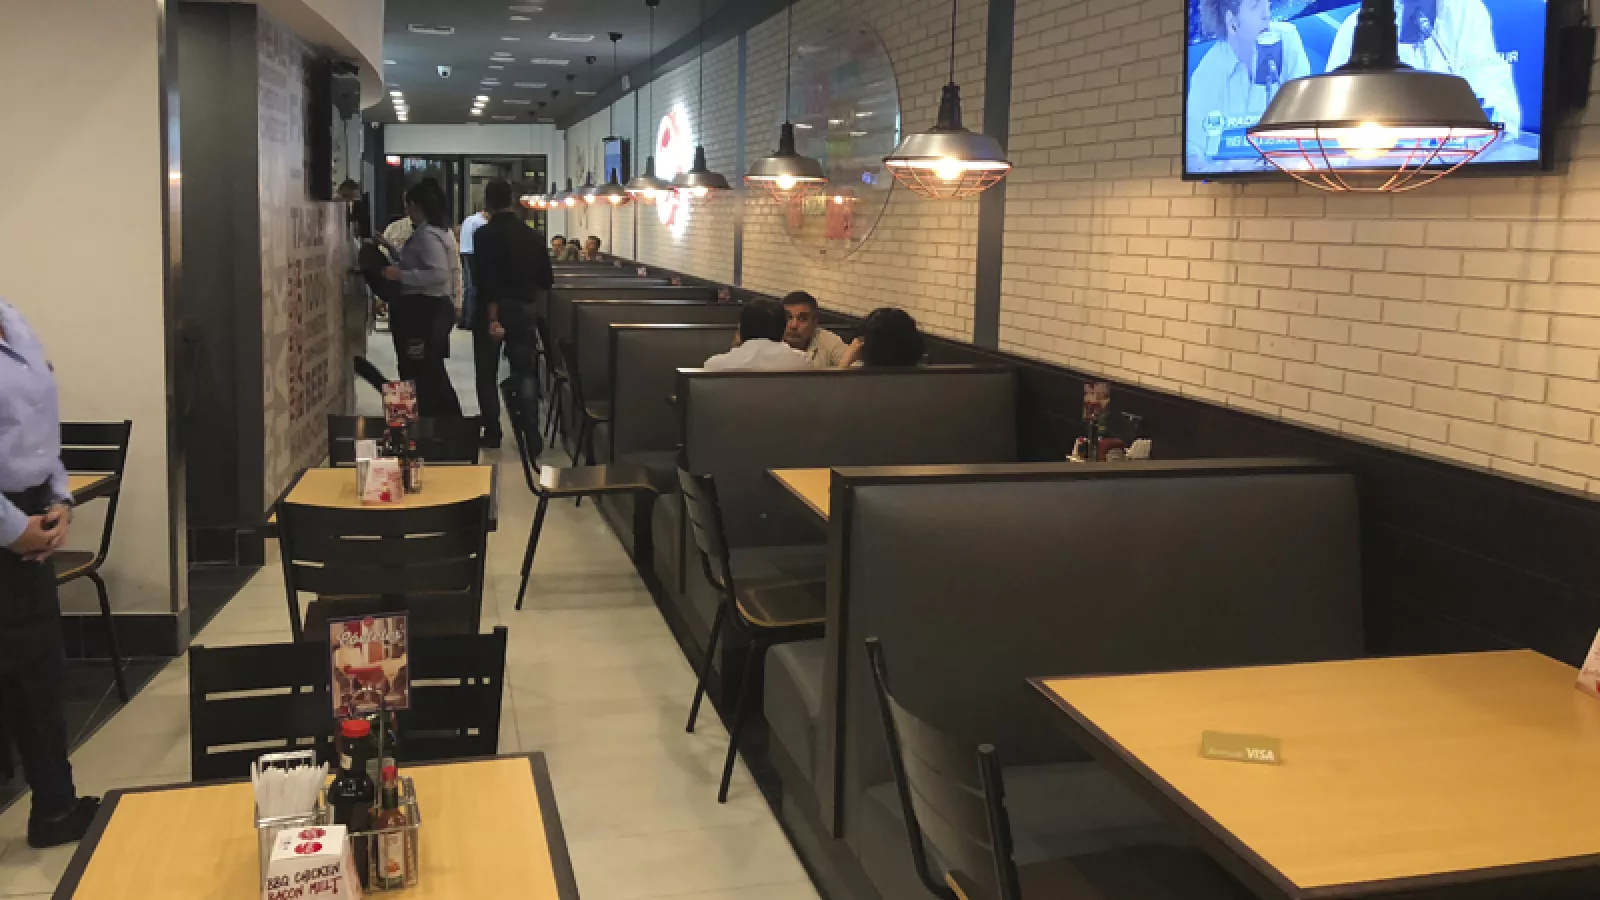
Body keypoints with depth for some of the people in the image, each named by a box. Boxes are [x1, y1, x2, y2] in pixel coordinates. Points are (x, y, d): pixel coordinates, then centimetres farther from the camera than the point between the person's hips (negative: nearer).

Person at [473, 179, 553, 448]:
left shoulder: (485, 234, -11)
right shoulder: (533, 236, 3)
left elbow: (487, 279, -19)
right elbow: (547, 280, 6)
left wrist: (492, 318, -20)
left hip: (492, 310, -3)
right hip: (525, 311, 3)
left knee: (487, 374, 9)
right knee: (526, 372, 9)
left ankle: (492, 433, 11)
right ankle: (531, 432, -1)